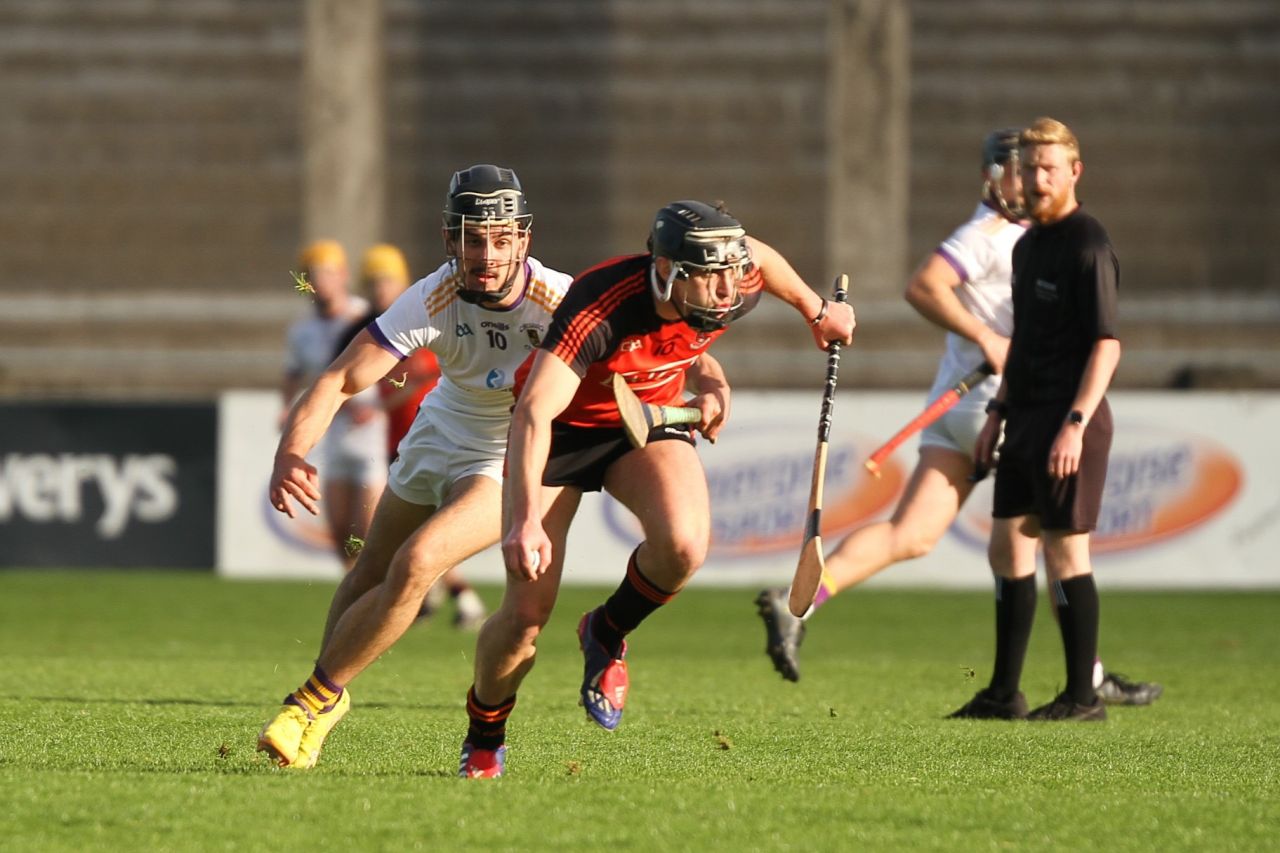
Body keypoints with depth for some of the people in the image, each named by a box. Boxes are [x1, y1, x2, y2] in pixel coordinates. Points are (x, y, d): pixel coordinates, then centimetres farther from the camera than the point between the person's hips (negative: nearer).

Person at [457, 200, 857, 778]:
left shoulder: (739, 286, -22)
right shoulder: (599, 310, -38)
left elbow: (762, 257, 5)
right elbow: (534, 412, -44)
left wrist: (816, 310, 24)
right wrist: (525, 520, -54)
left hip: (652, 420, 4)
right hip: (564, 428, -4)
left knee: (684, 542, -30)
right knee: (526, 614, -9)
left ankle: (606, 636, 3)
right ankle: (483, 739, 22)